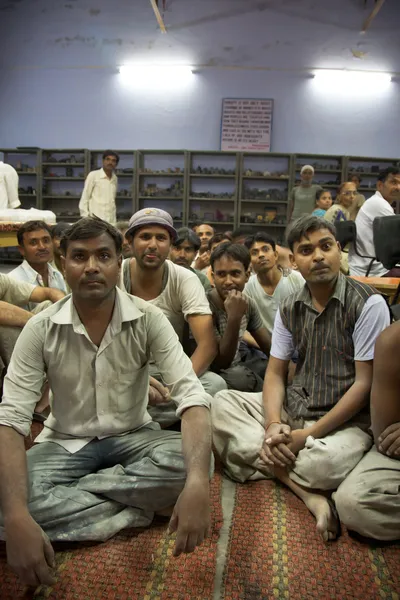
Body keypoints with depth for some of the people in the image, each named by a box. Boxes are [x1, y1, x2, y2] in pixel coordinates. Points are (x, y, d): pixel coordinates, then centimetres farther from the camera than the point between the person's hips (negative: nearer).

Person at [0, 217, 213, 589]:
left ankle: (67, 496, -15)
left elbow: (191, 395, -24)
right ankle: (140, 507, -17)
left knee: (190, 461, -31)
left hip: (133, 437, 0)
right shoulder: (40, 330, -13)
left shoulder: (149, 320, -15)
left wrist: (197, 482, -42)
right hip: (65, 444, 1)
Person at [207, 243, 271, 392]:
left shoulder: (248, 304, -3)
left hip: (237, 367, 6)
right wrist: (234, 317, -36)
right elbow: (221, 363, -26)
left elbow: (269, 346, 5)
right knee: (240, 377, -32)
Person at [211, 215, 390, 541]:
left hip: (346, 420, -5)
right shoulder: (289, 309, 4)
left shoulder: (368, 303, -12)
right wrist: (273, 425, -17)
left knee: (326, 461, -38)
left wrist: (309, 435, -18)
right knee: (222, 404, -13)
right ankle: (305, 491, -20)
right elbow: (275, 373, 3)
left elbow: (365, 383, -14)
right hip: (294, 408, 6)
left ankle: (266, 463, -6)